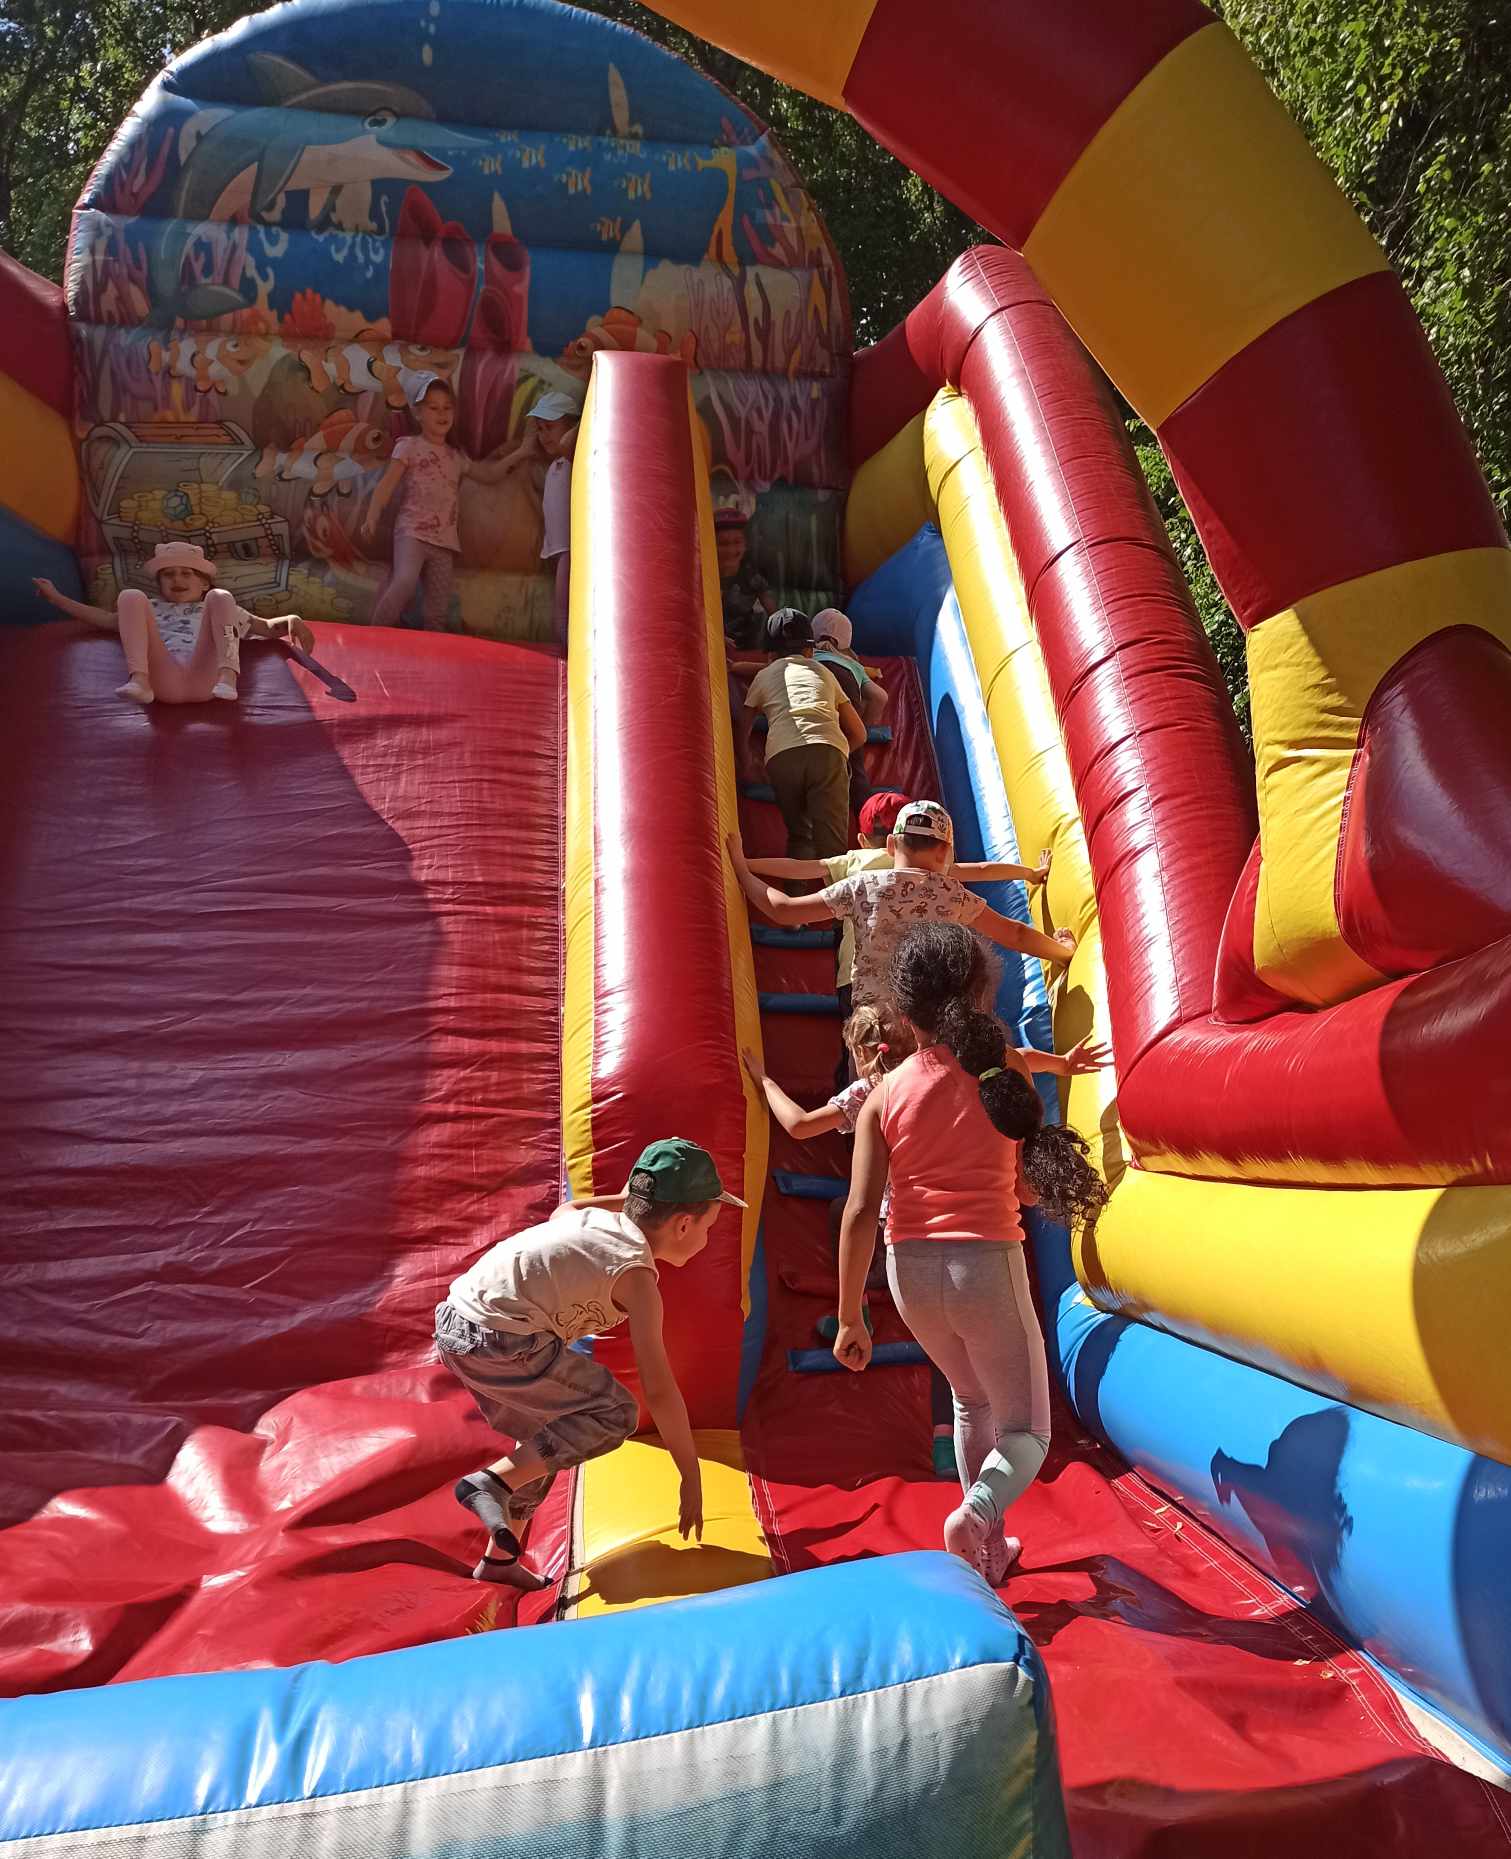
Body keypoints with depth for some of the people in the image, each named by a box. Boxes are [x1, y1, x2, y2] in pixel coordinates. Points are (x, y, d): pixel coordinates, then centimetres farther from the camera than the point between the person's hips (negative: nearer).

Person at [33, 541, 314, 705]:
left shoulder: (212, 609, 35)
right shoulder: (152, 608, 39)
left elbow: (267, 627, 27)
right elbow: (106, 619, 33)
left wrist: (291, 620, 6)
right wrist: (55, 598, 29)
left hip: (204, 678, -1)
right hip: (163, 678, 1)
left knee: (220, 597, -13)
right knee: (131, 596, -11)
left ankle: (227, 677, -36)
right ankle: (140, 680, -34)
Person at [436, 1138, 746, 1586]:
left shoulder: (594, 1217, 11)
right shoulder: (636, 1275, -10)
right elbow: (659, 1390, -10)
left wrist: (630, 1196, 46)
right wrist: (692, 1479, -2)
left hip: (456, 1320, 9)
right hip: (501, 1341, -9)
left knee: (549, 1438, 25)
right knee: (615, 1416, 0)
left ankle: (499, 1559, 32)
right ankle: (490, 1483, -6)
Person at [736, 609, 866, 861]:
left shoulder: (764, 675, 29)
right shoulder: (823, 673, 32)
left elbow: (741, 733, 31)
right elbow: (859, 734, 33)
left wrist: (748, 772, 45)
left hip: (781, 757, 1)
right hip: (828, 751, 0)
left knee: (799, 837, 13)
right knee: (832, 843, -6)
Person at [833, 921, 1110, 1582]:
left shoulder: (884, 1094, -4)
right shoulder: (1005, 1068, -5)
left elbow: (860, 1213, -8)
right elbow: (1029, 1186, 0)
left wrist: (851, 1318, 0)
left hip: (911, 1272, 3)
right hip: (988, 1263, -3)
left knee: (972, 1399, 30)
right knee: (1027, 1432, 15)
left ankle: (989, 1547, 37)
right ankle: (975, 1514, -15)